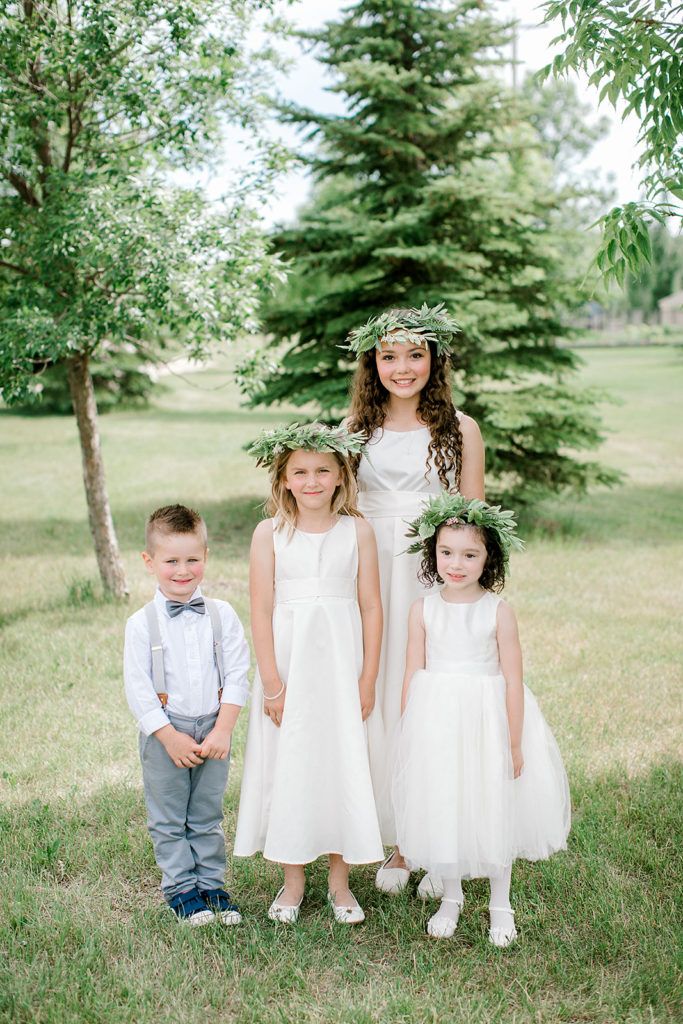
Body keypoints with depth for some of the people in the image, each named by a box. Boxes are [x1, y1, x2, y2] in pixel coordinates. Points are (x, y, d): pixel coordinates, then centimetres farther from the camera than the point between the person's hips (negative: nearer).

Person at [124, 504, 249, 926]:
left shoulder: (222, 615, -2)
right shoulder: (141, 623, -7)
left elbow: (237, 675, -3)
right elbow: (138, 689, -8)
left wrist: (223, 730, -11)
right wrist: (171, 737, -13)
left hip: (214, 730, 1)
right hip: (164, 734, -1)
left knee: (208, 816, 13)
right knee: (168, 818, 8)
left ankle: (212, 885, 26)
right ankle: (182, 888, 22)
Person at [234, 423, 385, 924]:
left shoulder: (357, 530, 0)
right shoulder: (270, 533, -1)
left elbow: (371, 607, 0)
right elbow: (261, 610, -3)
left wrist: (367, 680, -4)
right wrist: (271, 683, -8)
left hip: (341, 664, 0)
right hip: (288, 663, 0)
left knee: (343, 763, 6)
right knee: (288, 764, 7)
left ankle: (340, 881, 22)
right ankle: (293, 879, 24)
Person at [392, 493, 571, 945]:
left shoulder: (499, 611, -9)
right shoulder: (424, 610, -3)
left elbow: (513, 680, -6)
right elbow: (413, 675, 2)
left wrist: (515, 743, -5)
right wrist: (409, 734, 3)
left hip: (487, 720, -2)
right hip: (436, 723, 2)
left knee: (495, 810, 9)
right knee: (442, 811, 11)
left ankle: (501, 905, 30)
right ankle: (451, 898, 34)